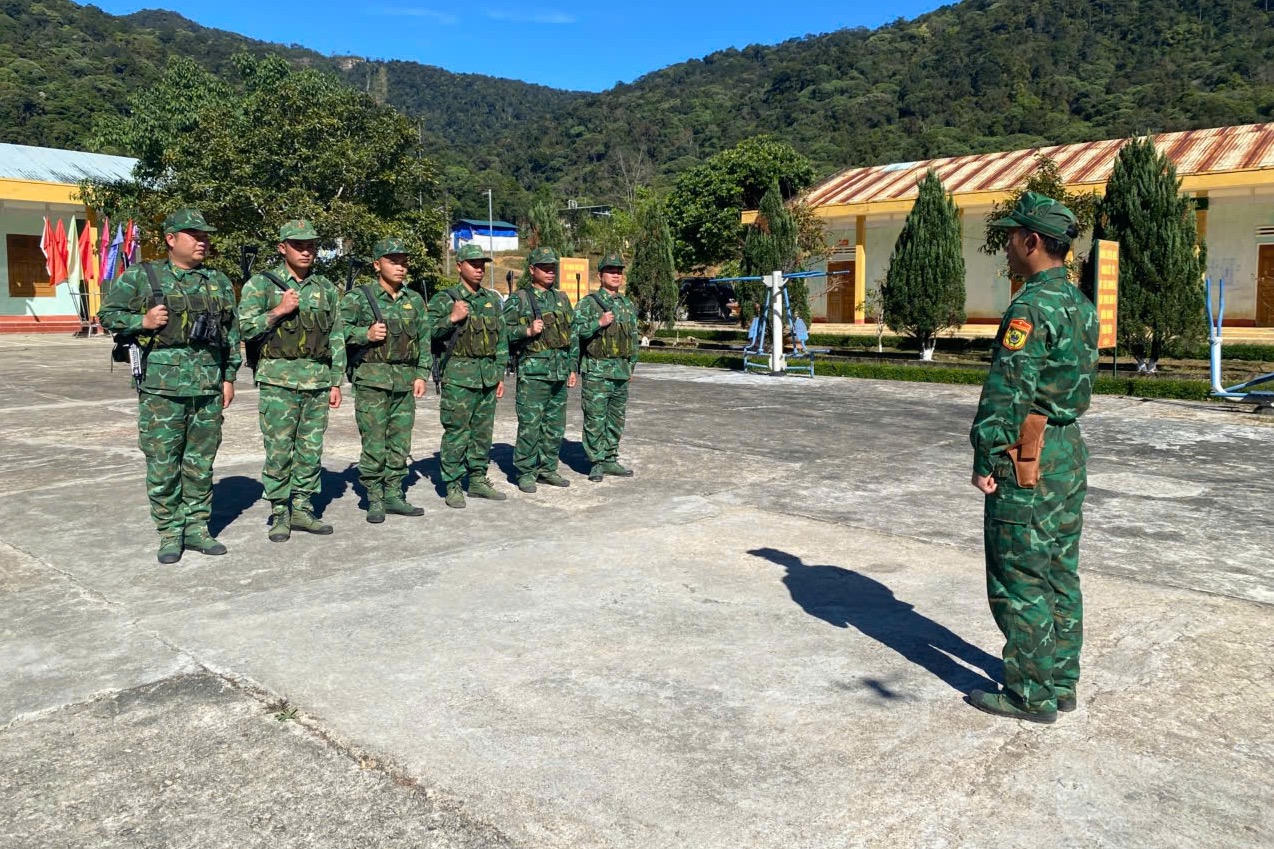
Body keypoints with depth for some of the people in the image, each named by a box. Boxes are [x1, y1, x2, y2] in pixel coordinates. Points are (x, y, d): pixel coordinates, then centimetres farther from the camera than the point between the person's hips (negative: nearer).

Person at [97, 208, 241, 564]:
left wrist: (229, 376, 10)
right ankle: (169, 532, 12)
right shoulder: (141, 277, 1)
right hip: (162, 386, -3)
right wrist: (142, 322, -12)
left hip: (208, 387, 3)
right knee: (163, 464, 1)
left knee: (201, 463, 9)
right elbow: (107, 314, 6)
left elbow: (232, 333, 15)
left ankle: (197, 527, 20)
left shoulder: (219, 282, 12)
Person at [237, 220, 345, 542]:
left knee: (311, 451, 7)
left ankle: (302, 509, 18)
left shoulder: (327, 289, 12)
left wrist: (336, 383, 9)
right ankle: (279, 514, 10)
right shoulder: (261, 283, 2)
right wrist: (279, 311, -14)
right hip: (279, 380, -3)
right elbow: (244, 328, -4)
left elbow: (337, 339, 13)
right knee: (279, 450, -1)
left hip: (318, 382, 4)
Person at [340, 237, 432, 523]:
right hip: (372, 380, -5)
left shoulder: (414, 300, 13)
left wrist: (422, 374, 7)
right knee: (374, 444, -3)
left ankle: (393, 495, 18)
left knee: (400, 443, 8)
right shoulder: (358, 297, -1)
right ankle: (374, 499, 7)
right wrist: (366, 334, -17)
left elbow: (424, 339, 14)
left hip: (406, 381, 5)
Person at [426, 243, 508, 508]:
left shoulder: (493, 300, 14)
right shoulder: (443, 300, -2)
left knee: (483, 431, 11)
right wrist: (451, 319, -21)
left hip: (488, 376, 5)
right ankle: (453, 486, 5)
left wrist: (501, 376, 13)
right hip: (458, 377, -5)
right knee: (456, 433, -3)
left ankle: (478, 480, 22)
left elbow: (501, 340, 16)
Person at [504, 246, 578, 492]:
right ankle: (525, 473, 5)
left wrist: (573, 368, 13)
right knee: (530, 425, -4)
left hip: (560, 372, 6)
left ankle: (547, 469, 21)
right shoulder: (518, 300, -1)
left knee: (556, 426, 10)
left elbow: (573, 336, 17)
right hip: (533, 372, -5)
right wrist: (528, 331, -19)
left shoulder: (561, 299, 15)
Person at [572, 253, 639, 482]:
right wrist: (599, 323, -20)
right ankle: (597, 463, 4)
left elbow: (634, 338, 20)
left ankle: (610, 459, 20)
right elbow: (574, 331, -13)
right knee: (595, 419, -3)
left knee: (616, 418, 10)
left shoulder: (628, 305, 14)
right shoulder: (588, 303, -4)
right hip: (596, 371, -6)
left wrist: (631, 366, 16)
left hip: (621, 371, 6)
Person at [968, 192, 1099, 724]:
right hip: (1069, 451, 10)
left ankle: (1032, 695, 9)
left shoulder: (1033, 306, -19)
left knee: (1019, 581, 0)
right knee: (1059, 575, 16)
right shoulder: (1080, 304, 12)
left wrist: (985, 460, -16)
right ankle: (1061, 683, 26)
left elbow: (1007, 391, -22)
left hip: (1027, 459, -10)